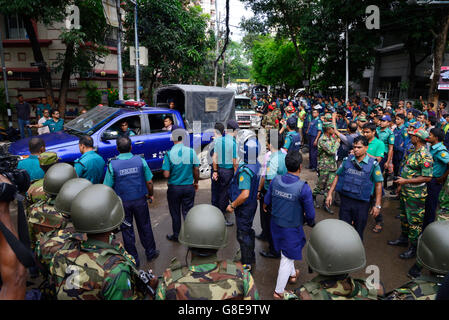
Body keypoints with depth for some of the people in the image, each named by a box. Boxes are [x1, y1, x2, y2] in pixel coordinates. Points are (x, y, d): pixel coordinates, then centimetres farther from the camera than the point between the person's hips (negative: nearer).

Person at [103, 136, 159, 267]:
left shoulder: (112, 164, -12)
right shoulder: (140, 160, -9)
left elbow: (107, 187, -9)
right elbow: (149, 182, -4)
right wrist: (150, 194, 13)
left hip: (122, 202, -1)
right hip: (140, 200, 1)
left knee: (127, 230, 13)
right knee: (145, 227, 18)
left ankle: (133, 259, 24)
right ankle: (150, 253, 33)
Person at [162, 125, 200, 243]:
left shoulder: (169, 154, -14)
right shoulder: (191, 151, -9)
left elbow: (166, 175, -15)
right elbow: (196, 170, -2)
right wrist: (196, 182, 14)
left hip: (174, 188, -1)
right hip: (189, 187, 1)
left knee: (175, 213, 15)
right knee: (188, 212, 14)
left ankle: (176, 236, 30)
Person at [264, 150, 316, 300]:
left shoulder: (276, 180, -12)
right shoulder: (303, 188, -26)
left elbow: (266, 201, 3)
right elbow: (310, 213, -15)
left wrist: (265, 207, 26)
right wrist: (310, 222, 8)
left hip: (276, 224, 6)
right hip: (292, 228, -5)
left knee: (286, 253, 29)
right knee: (287, 258, 12)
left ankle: (292, 275, 54)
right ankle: (279, 291, 27)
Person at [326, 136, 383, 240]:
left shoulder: (373, 164, -5)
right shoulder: (347, 160, 2)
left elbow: (378, 184, -2)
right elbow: (337, 176, 9)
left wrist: (377, 205, -4)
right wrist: (330, 194, 4)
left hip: (362, 203, -2)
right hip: (345, 200, 2)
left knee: (358, 232, 11)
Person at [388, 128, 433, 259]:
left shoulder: (425, 156, -22)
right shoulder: (414, 152, 8)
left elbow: (427, 177, -25)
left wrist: (406, 181, -24)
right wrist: (401, 184, 18)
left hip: (416, 194, -10)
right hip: (406, 191, 10)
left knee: (414, 221, 1)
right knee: (404, 216, 22)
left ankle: (414, 248, 13)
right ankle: (403, 239, 39)